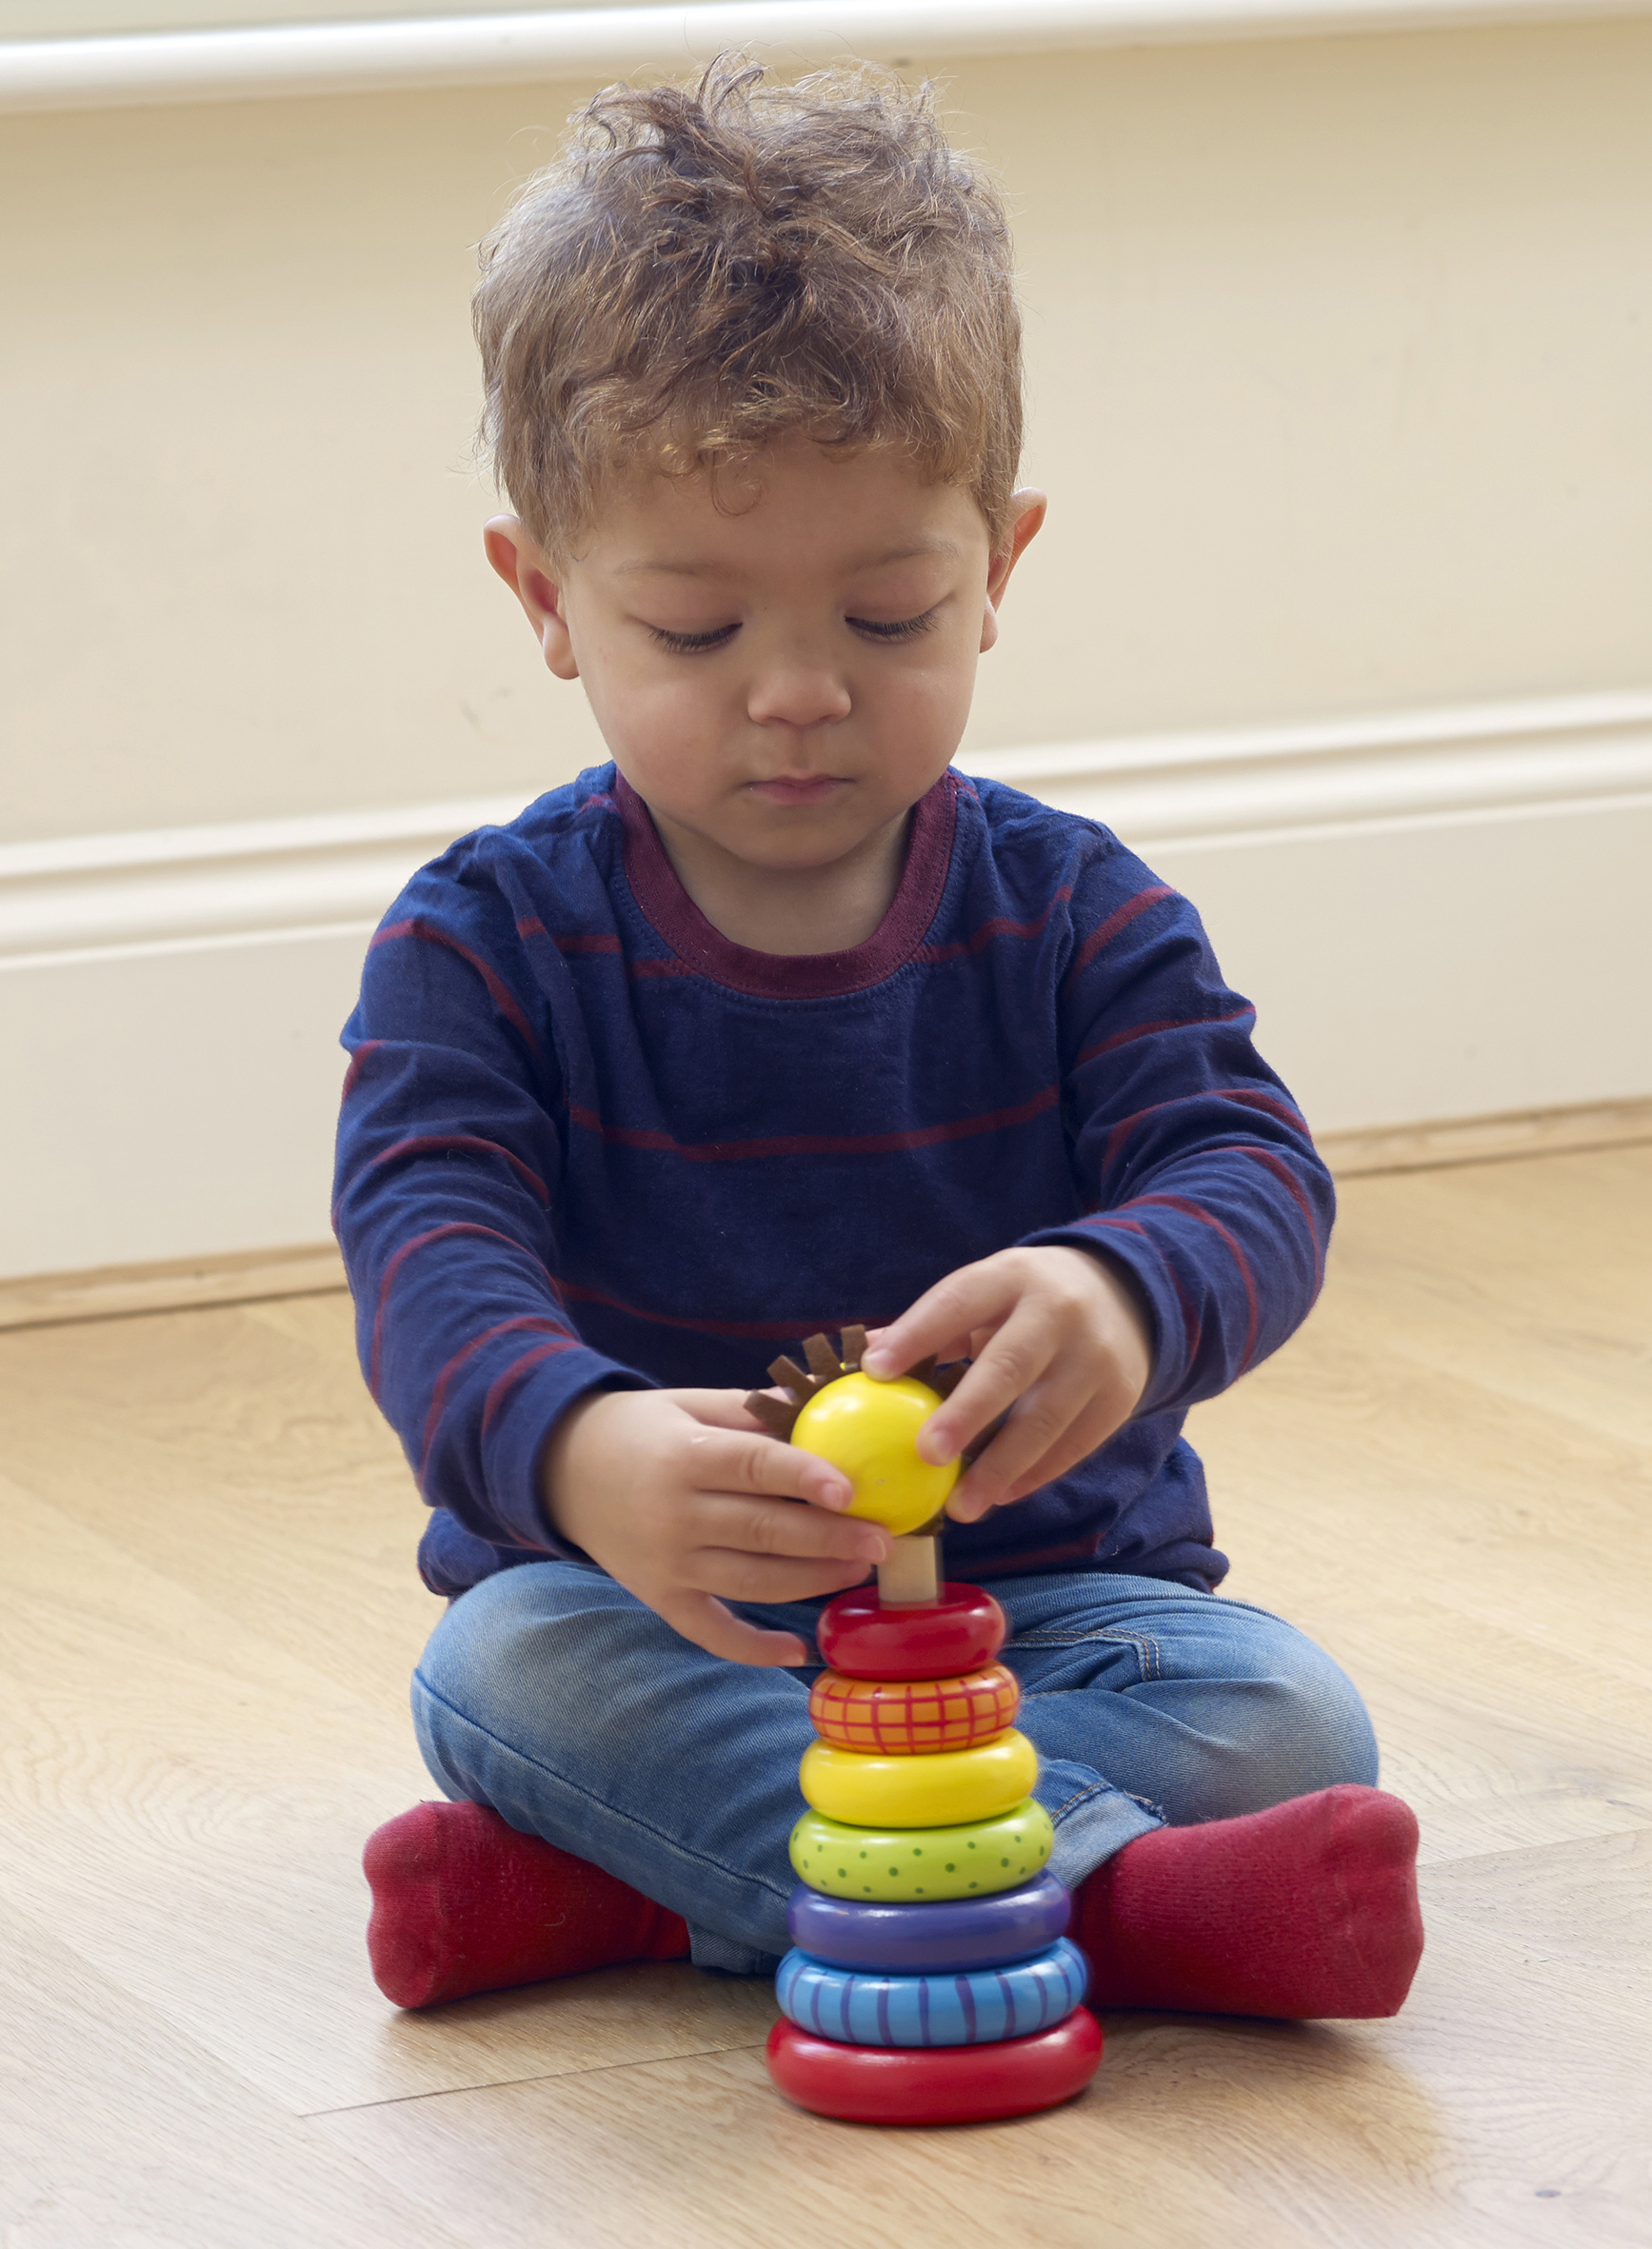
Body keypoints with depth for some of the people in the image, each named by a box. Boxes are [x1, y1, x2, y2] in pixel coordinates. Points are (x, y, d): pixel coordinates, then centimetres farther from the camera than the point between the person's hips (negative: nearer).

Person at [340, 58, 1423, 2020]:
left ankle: (621, 1885, -29)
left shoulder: (1074, 919, -1)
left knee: (1287, 1717, -26)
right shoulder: (486, 945, -5)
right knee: (503, 1667, -32)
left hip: (1037, 1599, 1)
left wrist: (1122, 1297, -44)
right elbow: (434, 1247, -21)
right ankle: (1098, 1885, -39)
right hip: (640, 1617, -1)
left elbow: (1249, 1175, -16)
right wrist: (578, 1444, -47)